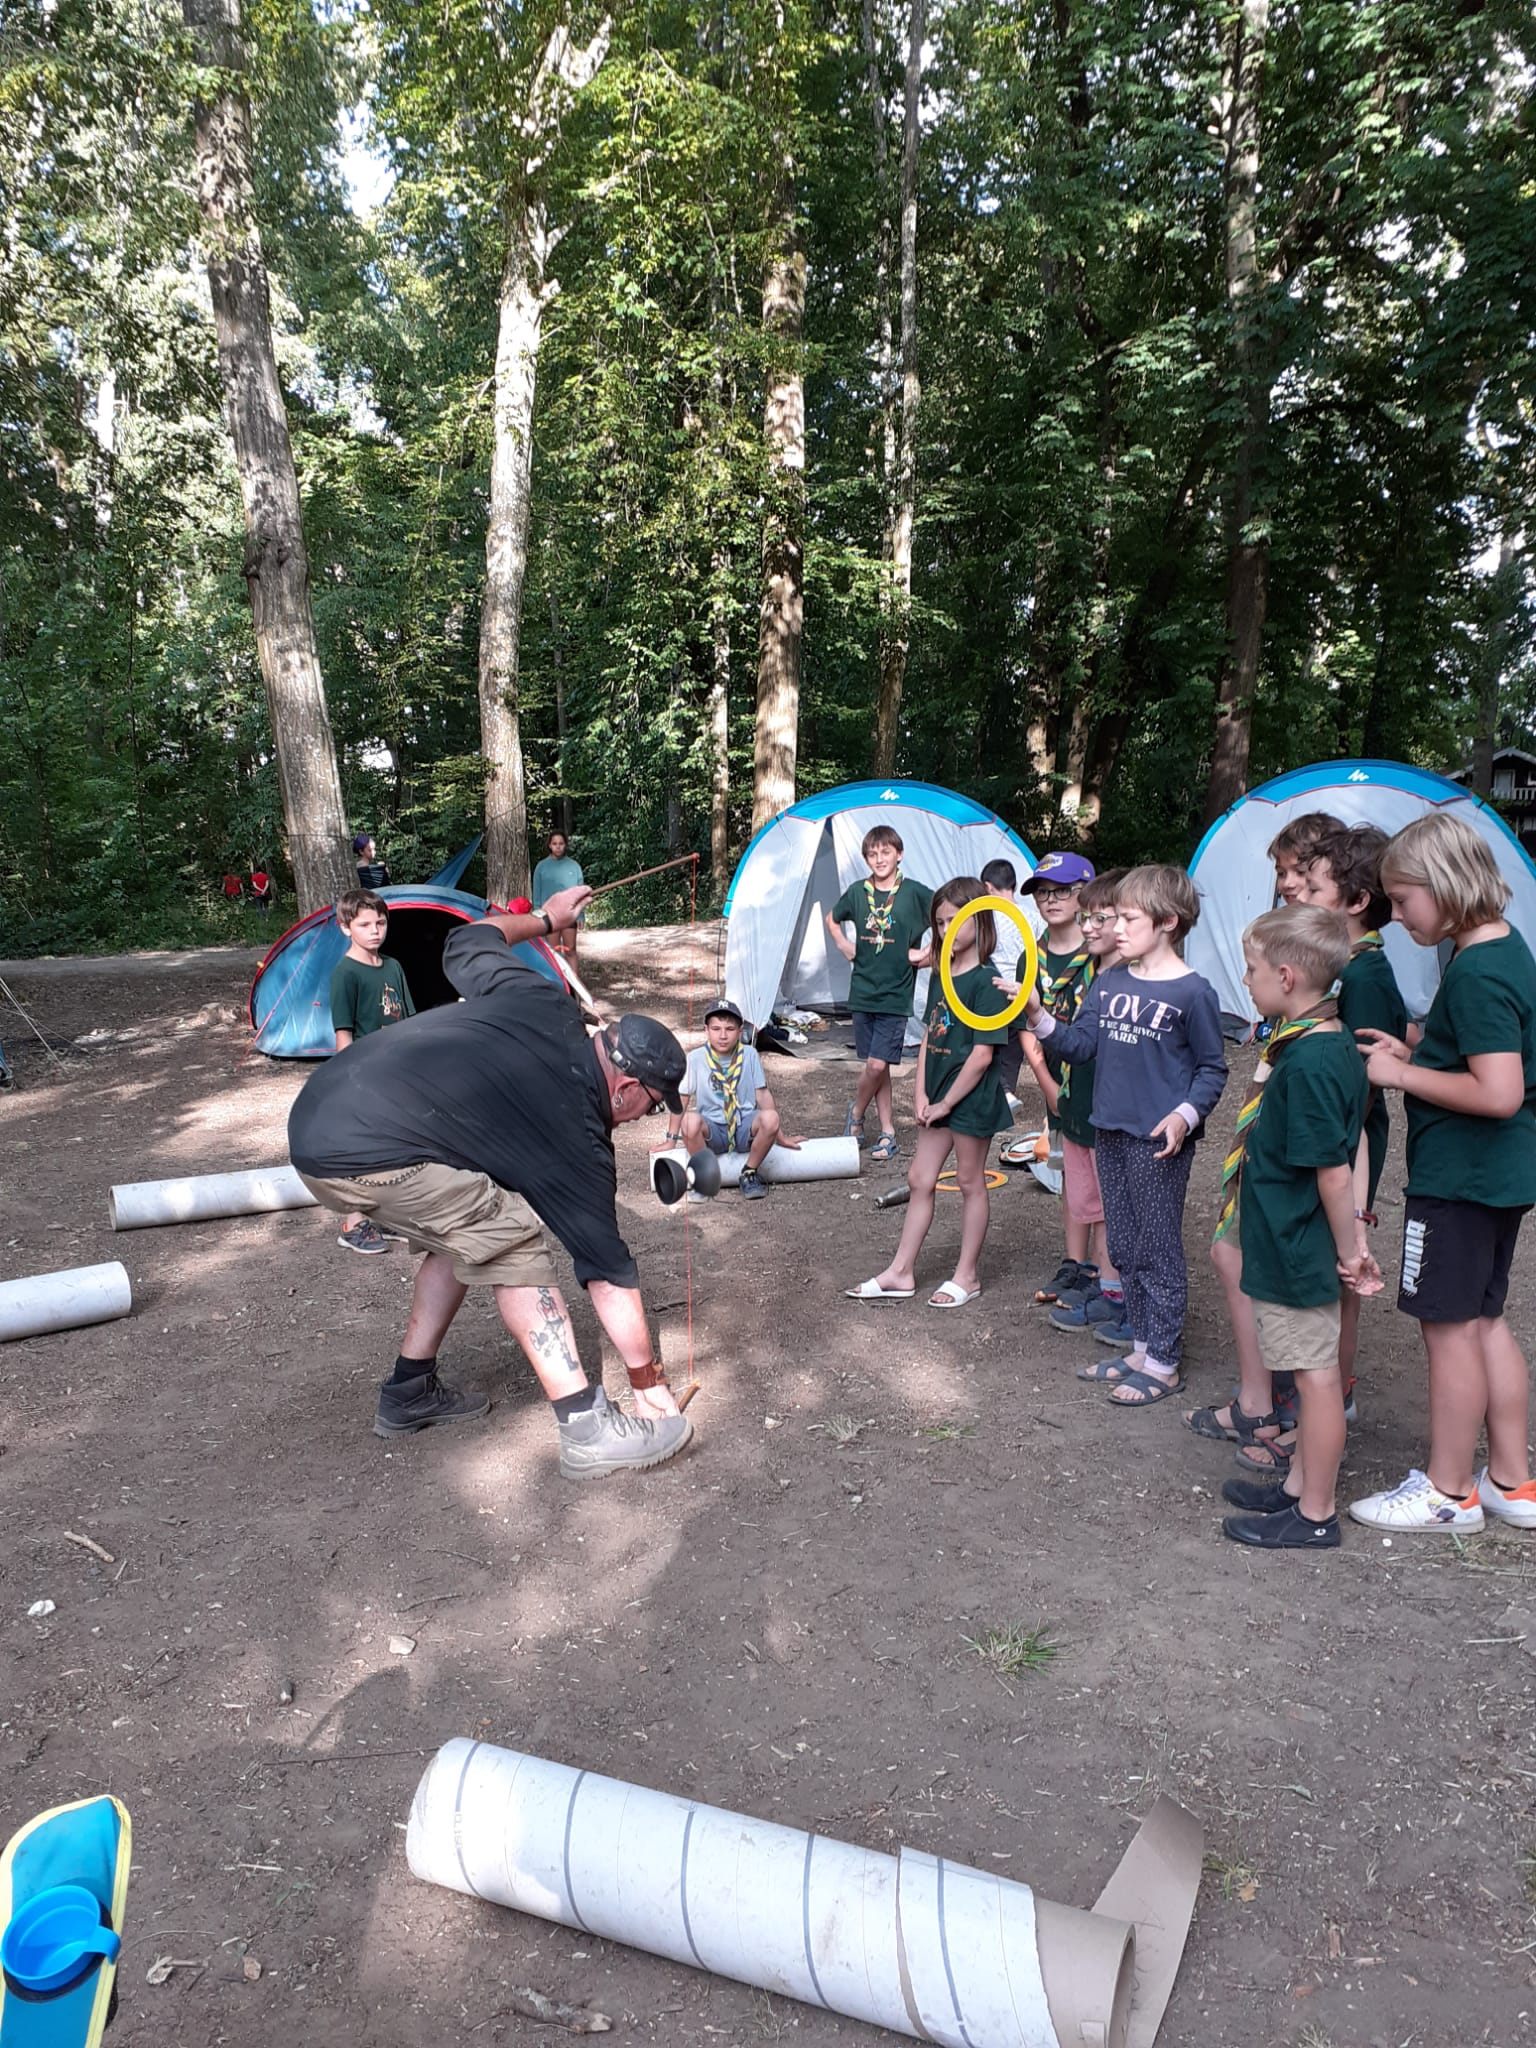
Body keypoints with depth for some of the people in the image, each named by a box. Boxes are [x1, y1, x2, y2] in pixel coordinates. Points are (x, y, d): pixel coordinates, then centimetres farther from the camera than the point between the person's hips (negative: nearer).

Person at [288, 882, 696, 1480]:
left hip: (316, 1115, 9)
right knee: (508, 1241, -5)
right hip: (366, 1153, -9)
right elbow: (610, 1273, 0)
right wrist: (649, 1382, 11)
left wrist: (545, 919, 43)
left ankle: (408, 1393, 33)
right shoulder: (578, 1143, -7)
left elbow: (470, 940, 25)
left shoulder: (543, 1005, 7)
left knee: (464, 1232, 22)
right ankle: (589, 1431, -5)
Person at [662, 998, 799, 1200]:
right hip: (712, 1132, -1)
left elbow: (762, 1095, 4)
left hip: (744, 1128, 1)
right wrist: (671, 1141, 0)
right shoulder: (695, 1059, -6)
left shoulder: (750, 1055, -1)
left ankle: (749, 1174, -6)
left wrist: (779, 1136, 8)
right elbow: (681, 1099, -1)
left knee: (770, 1118, -32)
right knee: (690, 1120, -35)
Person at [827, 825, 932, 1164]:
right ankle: (887, 1133, 19)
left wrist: (929, 954, -8)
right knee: (876, 1066, 8)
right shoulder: (858, 892, 5)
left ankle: (856, 1112, 19)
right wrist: (844, 946, 8)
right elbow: (832, 919, 23)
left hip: (896, 995, -3)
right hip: (863, 992, 4)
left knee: (877, 1064, -9)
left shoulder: (914, 893, -7)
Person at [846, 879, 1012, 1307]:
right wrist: (922, 1094, 0)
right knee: (919, 1179, 11)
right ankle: (900, 1273, 21)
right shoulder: (941, 976, 8)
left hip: (971, 1098, -8)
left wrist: (946, 1102, -14)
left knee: (970, 1182, 7)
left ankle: (967, 1275, 22)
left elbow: (983, 1053, -19)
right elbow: (929, 1036, 9)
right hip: (938, 1098, 8)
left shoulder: (986, 981, -17)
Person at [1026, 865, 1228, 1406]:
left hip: (1159, 1141, -7)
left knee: (1158, 1250, 3)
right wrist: (1040, 1018, -10)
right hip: (1110, 1131, 7)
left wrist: (1186, 1115, -20)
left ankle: (1163, 1364, 15)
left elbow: (1212, 1069, -6)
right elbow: (1081, 1043, 5)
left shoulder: (1191, 992, -10)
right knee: (1124, 1248, 15)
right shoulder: (1109, 982, 8)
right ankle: (1141, 1347, 30)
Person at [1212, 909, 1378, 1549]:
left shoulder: (1307, 1062, -25)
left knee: (1315, 1373, 4)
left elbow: (1334, 1171, -23)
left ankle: (1315, 1516, 19)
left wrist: (1347, 1250, -13)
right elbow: (1346, 1150, 10)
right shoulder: (1334, 1045, 5)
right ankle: (1299, 1485, 36)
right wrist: (1353, 1233, 11)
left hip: (1297, 1249, -10)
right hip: (1301, 1247, 10)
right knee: (1314, 1371, 20)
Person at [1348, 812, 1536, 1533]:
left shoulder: (1475, 974, -22)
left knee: (1448, 1326, 3)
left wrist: (1401, 1074, -18)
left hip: (1458, 1174, -10)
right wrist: (1415, 1054, 8)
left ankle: (1447, 1492, 17)